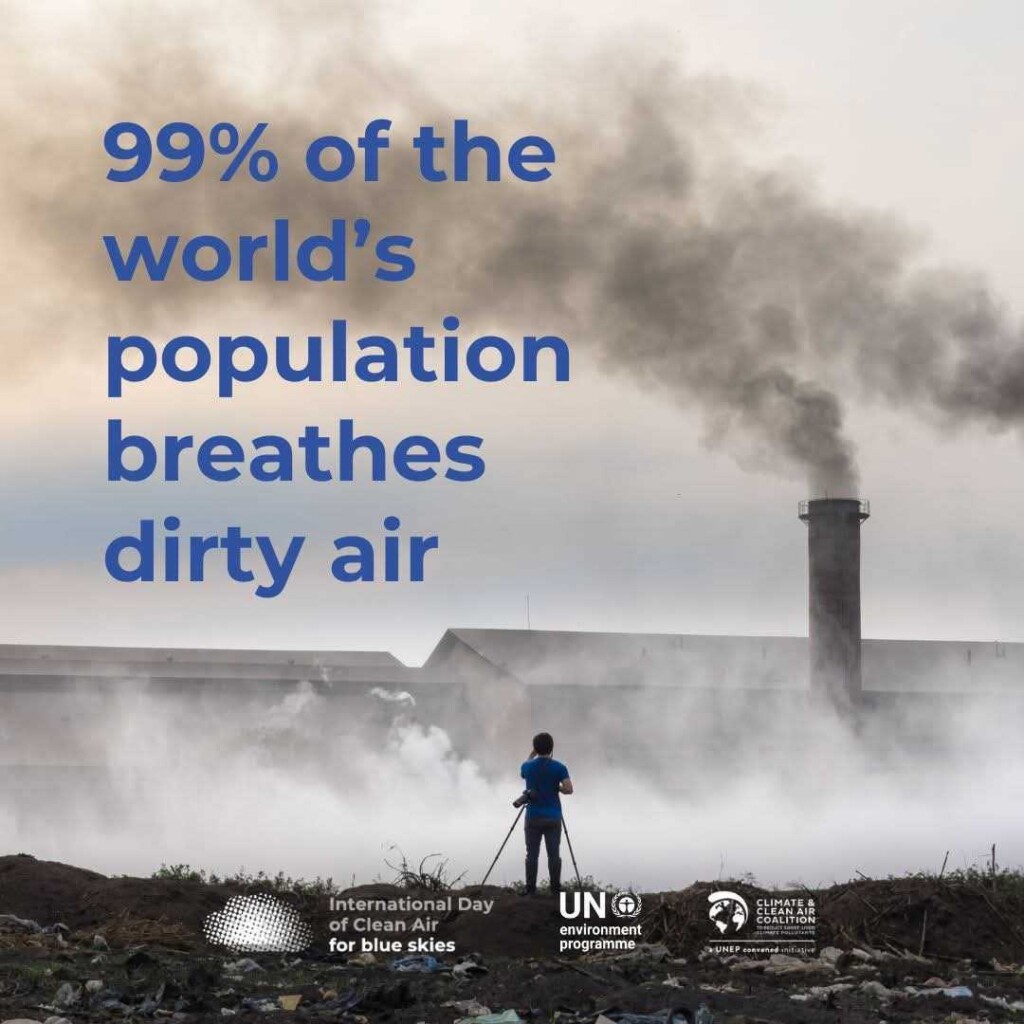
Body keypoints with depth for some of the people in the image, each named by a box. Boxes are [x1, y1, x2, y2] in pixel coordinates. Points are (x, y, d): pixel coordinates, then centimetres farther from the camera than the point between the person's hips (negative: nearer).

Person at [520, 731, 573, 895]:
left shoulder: (528, 766, 1)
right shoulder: (559, 767, -6)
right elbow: (568, 789, -13)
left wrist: (532, 755, 22)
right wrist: (557, 788, 7)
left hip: (533, 817, 1)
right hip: (553, 818, -1)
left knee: (532, 854, 2)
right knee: (553, 854, 2)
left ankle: (530, 890, 0)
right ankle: (556, 889, 3)